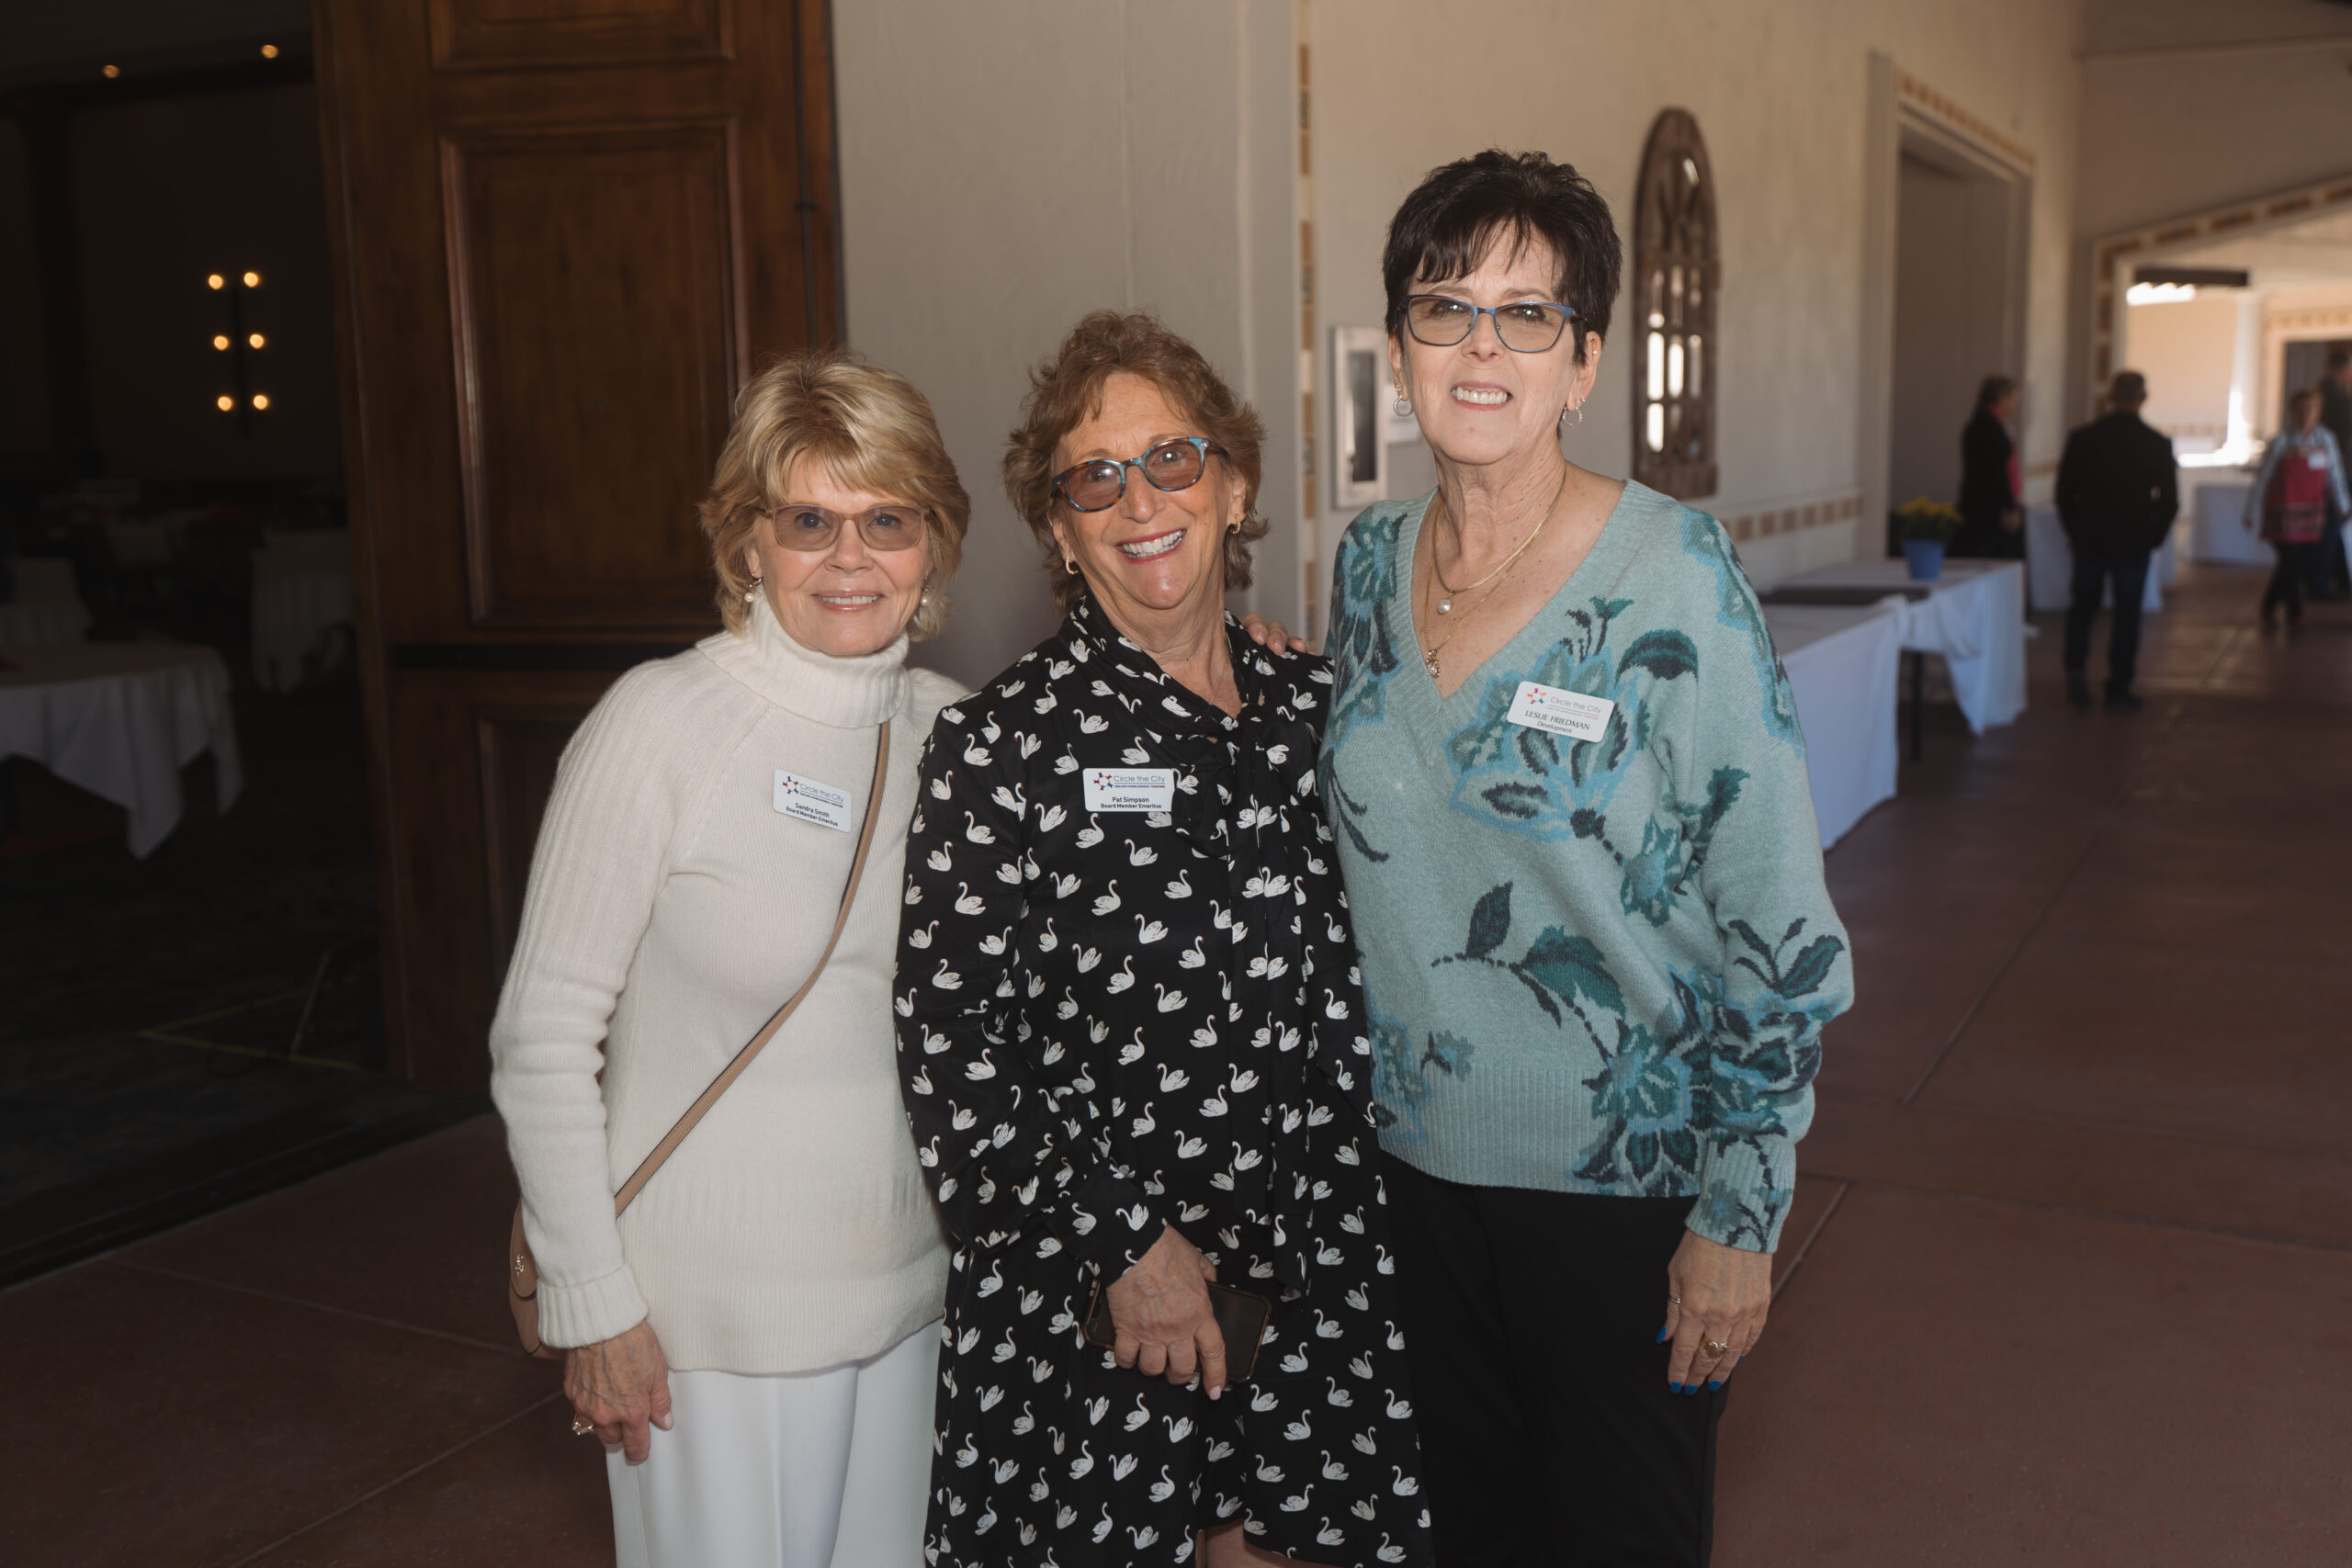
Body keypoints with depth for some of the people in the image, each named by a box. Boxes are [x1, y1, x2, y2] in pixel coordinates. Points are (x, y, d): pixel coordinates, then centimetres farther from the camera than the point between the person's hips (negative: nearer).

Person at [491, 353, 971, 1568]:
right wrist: (591, 1305, -11)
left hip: (905, 1287, 5)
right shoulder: (662, 722, -14)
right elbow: (541, 1044, -12)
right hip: (712, 1314, -5)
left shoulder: (947, 728, 1)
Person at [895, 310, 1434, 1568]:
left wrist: (1347, 1231, 10)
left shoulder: (1311, 710, 4)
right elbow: (946, 1050, -12)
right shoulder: (1002, 744, -11)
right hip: (1083, 1308, -4)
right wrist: (1122, 1244, -13)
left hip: (1310, 1277, 4)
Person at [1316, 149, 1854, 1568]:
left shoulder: (1674, 576, -16)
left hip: (1629, 1184, -4)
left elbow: (1784, 934, -15)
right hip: (1419, 1160, 5)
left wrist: (1740, 1220, -13)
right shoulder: (1370, 562, 0)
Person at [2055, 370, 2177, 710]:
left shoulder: (2082, 437, -6)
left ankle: (2076, 668, -3)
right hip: (2134, 542, -1)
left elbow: (2064, 492, -2)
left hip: (2089, 538, 1)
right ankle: (2118, 688, 10)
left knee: (2083, 606, 16)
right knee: (2127, 614, 8)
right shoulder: (2157, 444, -8)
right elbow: (2170, 501, -5)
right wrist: (2153, 536, 9)